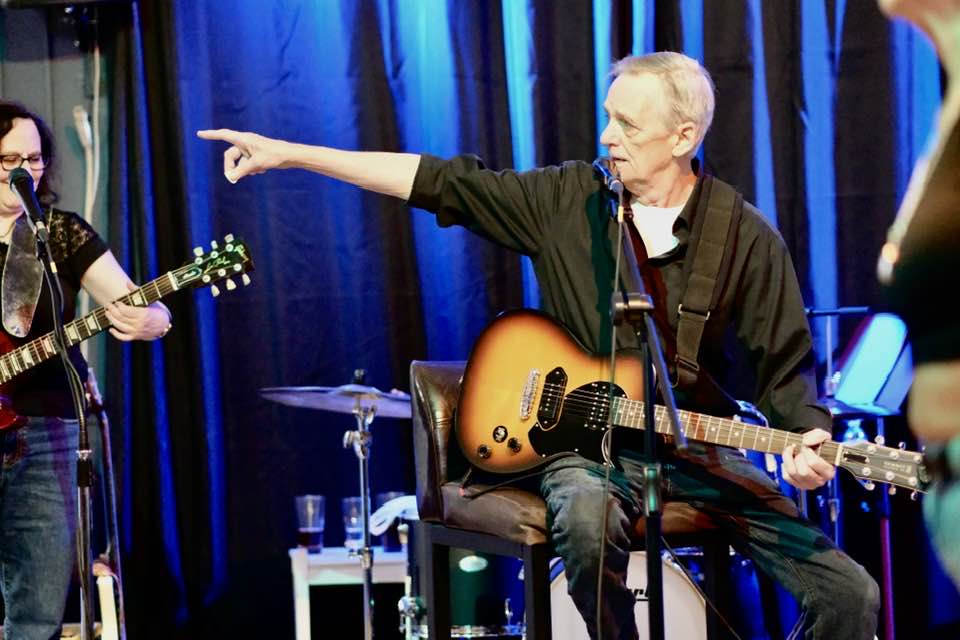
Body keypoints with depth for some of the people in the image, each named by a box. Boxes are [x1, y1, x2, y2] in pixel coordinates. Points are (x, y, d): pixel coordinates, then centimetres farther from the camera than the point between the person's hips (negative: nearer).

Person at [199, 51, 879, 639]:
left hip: (702, 448, 0)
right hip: (588, 443, 0)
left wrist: (809, 435, -23)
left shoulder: (747, 240, -3)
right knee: (586, 519, -39)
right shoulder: (569, 199, 1)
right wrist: (288, 152, -2)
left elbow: (786, 366, 0)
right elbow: (437, 180, 0)